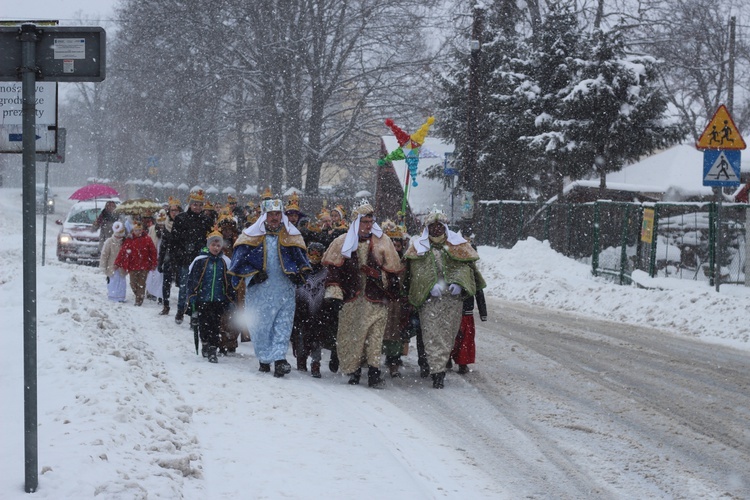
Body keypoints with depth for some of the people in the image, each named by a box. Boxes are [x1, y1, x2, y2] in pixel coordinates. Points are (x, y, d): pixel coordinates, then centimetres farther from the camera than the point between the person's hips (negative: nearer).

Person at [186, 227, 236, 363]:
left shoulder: (225, 262, 5)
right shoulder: (200, 261, -2)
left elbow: (230, 283, 12)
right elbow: (191, 281, 1)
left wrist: (230, 301, 8)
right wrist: (192, 300, -3)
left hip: (219, 301, 1)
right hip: (203, 300, -1)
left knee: (216, 326, -1)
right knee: (204, 325, 2)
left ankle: (212, 350, 5)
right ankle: (205, 343, 24)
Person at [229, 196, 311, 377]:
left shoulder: (291, 236, 9)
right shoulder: (251, 236, 2)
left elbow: (301, 259, 17)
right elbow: (239, 260, 3)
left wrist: (298, 272, -1)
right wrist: (253, 274, -9)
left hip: (284, 288, 1)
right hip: (260, 290, -1)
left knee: (283, 324, -9)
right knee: (260, 325, 1)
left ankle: (279, 359, -15)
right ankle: (264, 360, 13)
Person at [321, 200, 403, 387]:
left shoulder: (382, 241, 5)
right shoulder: (343, 242, 6)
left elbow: (391, 269, 12)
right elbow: (333, 268, 4)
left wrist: (392, 292, 13)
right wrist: (334, 292, -4)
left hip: (375, 298, -1)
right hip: (351, 298, 1)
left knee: (374, 334, -9)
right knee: (350, 335, 2)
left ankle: (374, 370, -7)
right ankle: (353, 370, 13)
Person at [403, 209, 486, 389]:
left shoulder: (457, 245, 10)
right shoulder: (418, 247, 9)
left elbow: (466, 266, 7)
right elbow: (417, 271, 0)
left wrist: (458, 283, -10)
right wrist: (430, 286, -15)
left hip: (453, 298, 1)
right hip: (429, 299, -1)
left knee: (447, 335, 3)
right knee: (432, 335, -8)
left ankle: (439, 368, 11)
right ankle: (438, 371, -9)